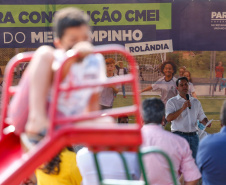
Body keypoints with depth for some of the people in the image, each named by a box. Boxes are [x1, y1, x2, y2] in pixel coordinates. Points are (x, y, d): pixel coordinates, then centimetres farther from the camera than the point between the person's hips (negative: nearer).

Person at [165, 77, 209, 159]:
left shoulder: (196, 102, 17)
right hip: (179, 136, -4)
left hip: (193, 136, 4)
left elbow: (202, 117, 17)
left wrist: (206, 123, -6)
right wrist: (182, 108, -18)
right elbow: (168, 118, -11)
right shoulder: (172, 102, 2)